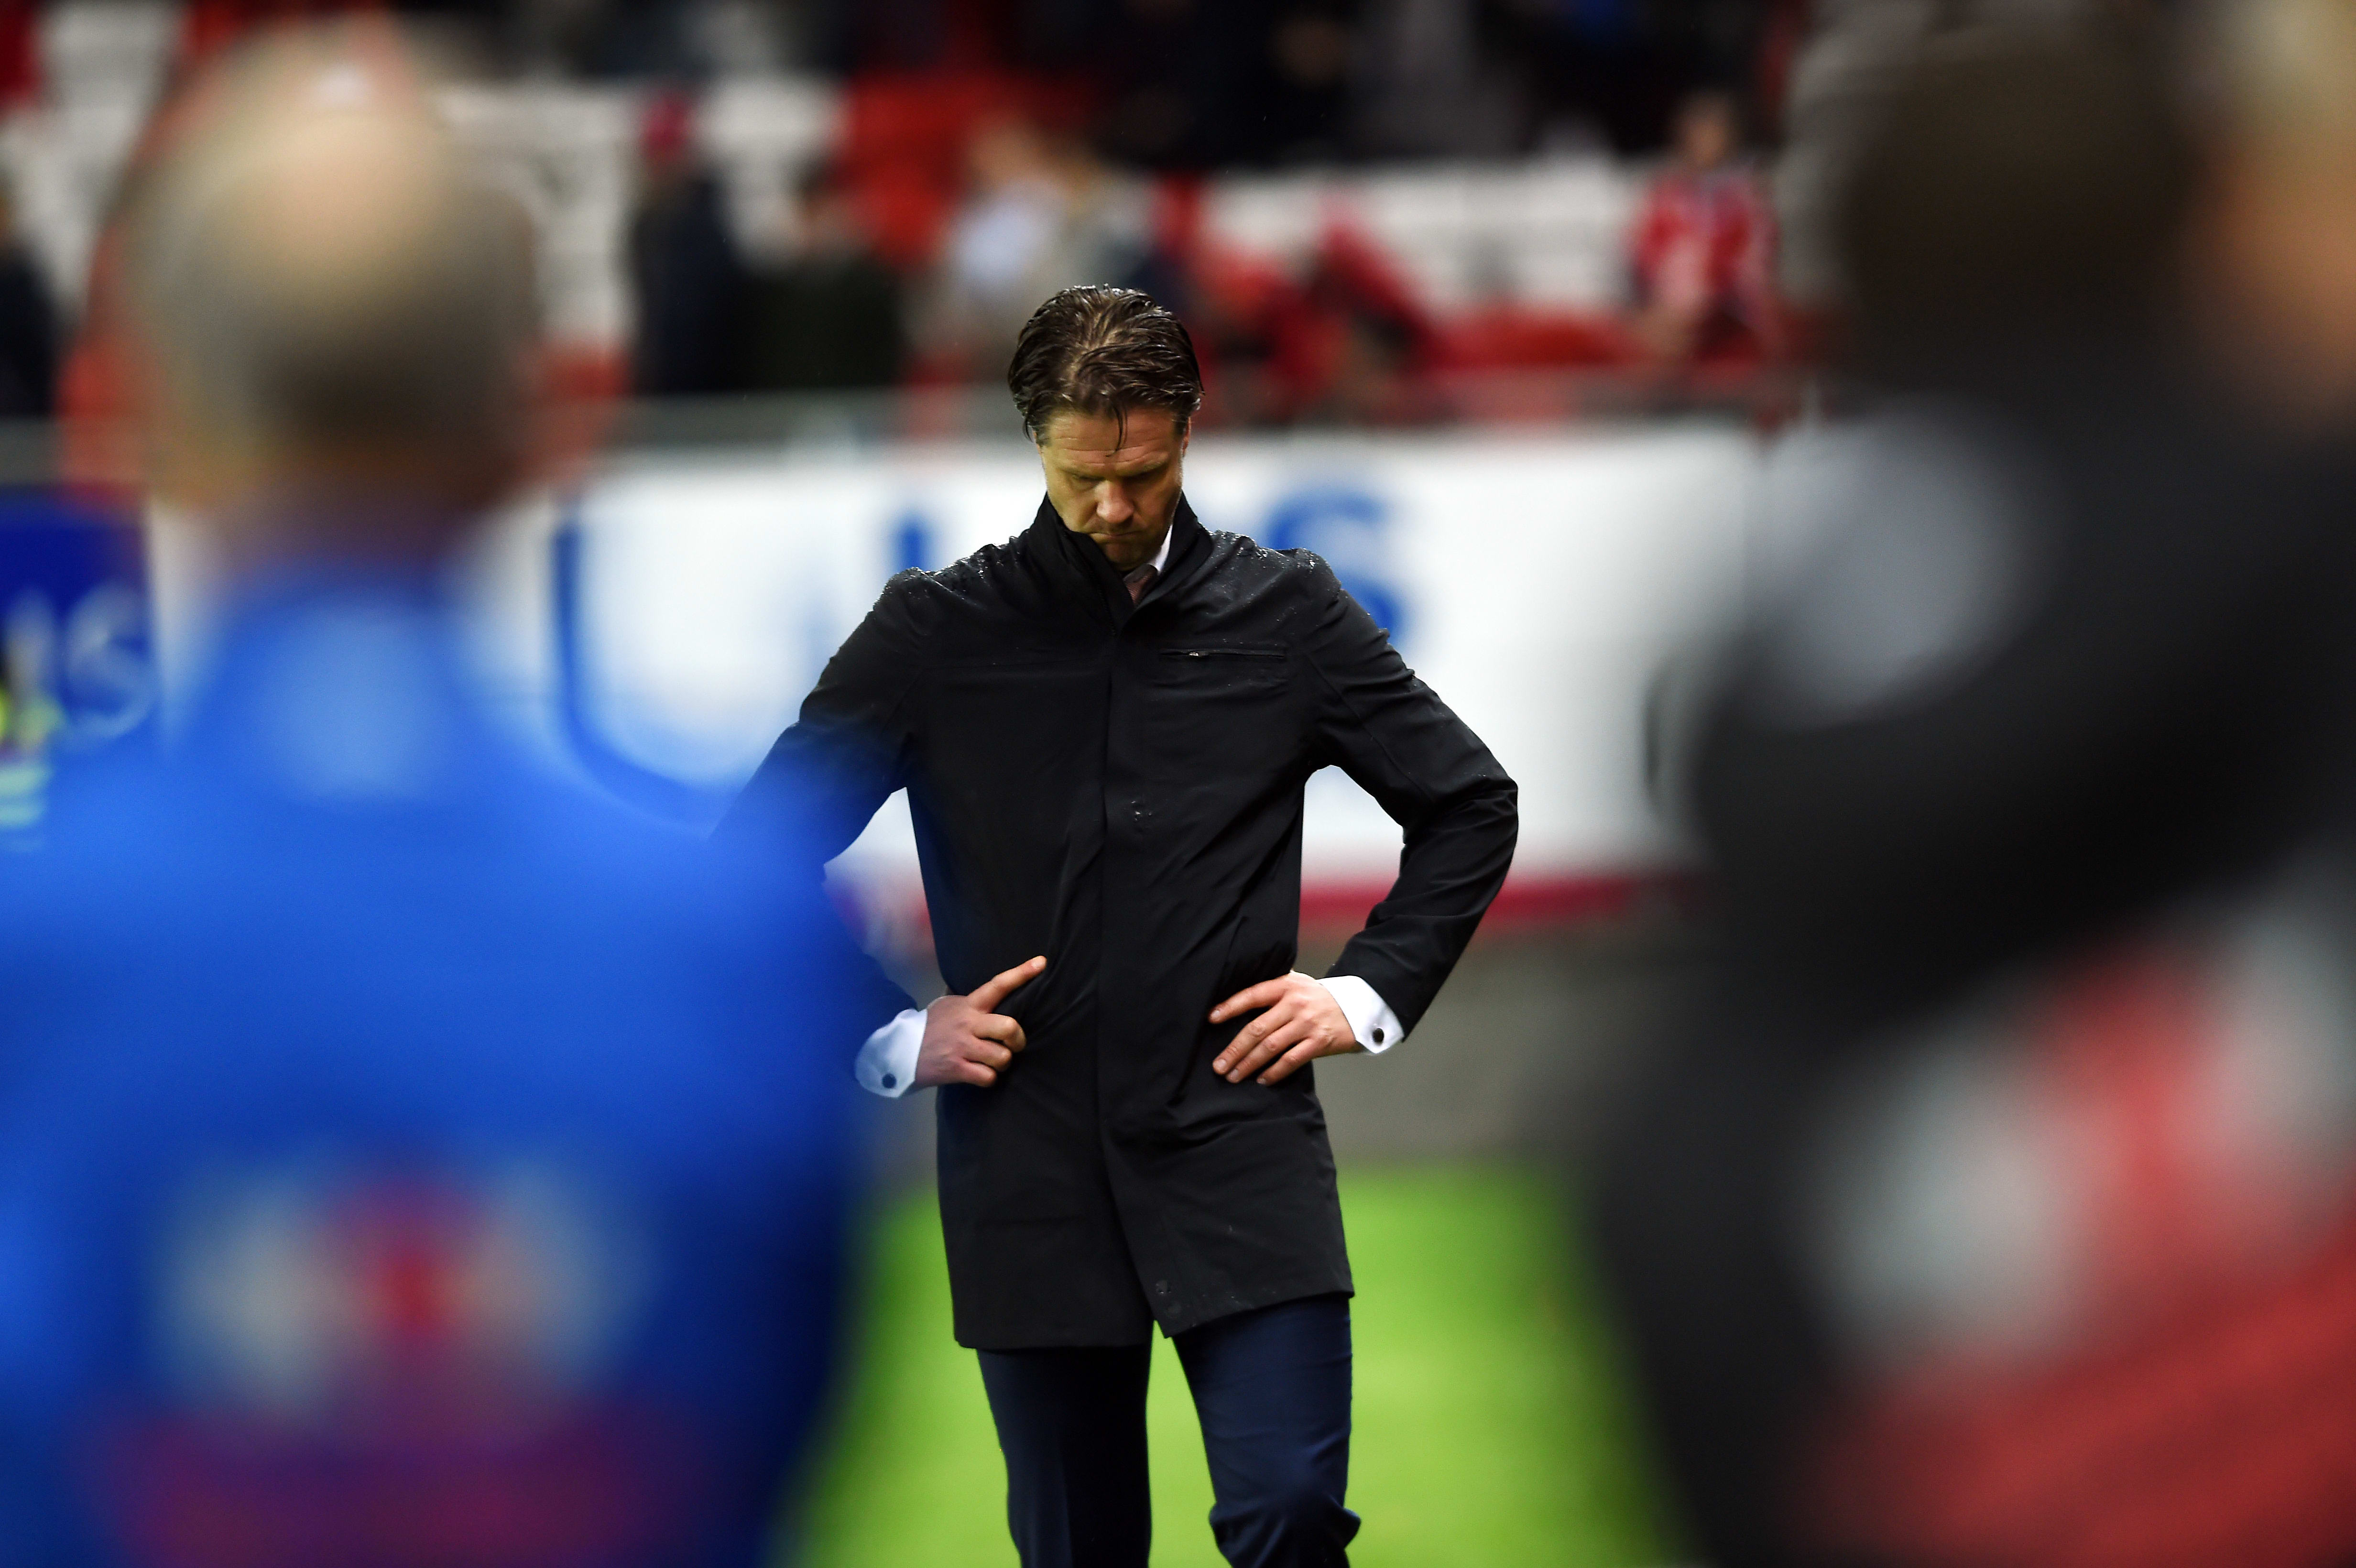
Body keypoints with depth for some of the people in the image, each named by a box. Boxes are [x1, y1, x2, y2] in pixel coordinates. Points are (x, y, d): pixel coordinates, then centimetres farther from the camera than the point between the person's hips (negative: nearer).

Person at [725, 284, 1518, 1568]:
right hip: (1029, 1162, 1)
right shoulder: (935, 632, 4)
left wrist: (1373, 991, 3)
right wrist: (884, 1040, 0)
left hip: (1239, 1143, 0)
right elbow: (760, 850, 8)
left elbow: (1471, 804, 14)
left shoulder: (1288, 614, 5)